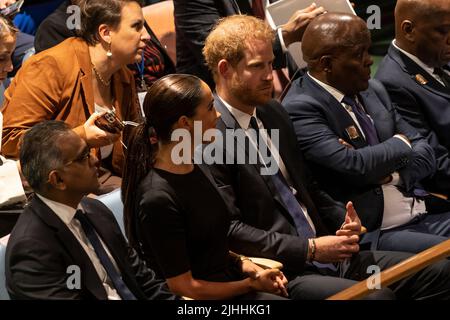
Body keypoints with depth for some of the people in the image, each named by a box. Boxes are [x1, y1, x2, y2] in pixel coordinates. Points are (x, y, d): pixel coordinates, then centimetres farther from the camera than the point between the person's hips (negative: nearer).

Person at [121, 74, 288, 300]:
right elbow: (183, 286, -17)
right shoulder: (157, 198, -23)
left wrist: (248, 268, -1)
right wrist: (252, 284, -10)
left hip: (230, 281, 8)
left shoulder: (196, 170, 4)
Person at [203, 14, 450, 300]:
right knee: (376, 296, -31)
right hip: (280, 275, -9)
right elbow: (229, 230, -17)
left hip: (324, 252, 9)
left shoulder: (273, 113, 16)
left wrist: (343, 219, 5)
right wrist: (310, 249, -16)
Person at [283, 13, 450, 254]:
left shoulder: (373, 90, 15)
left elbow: (425, 154, 15)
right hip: (373, 234, -8)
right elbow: (355, 166, -22)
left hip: (421, 215, 8)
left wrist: (391, 172, -8)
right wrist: (400, 143, -1)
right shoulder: (300, 109, -11)